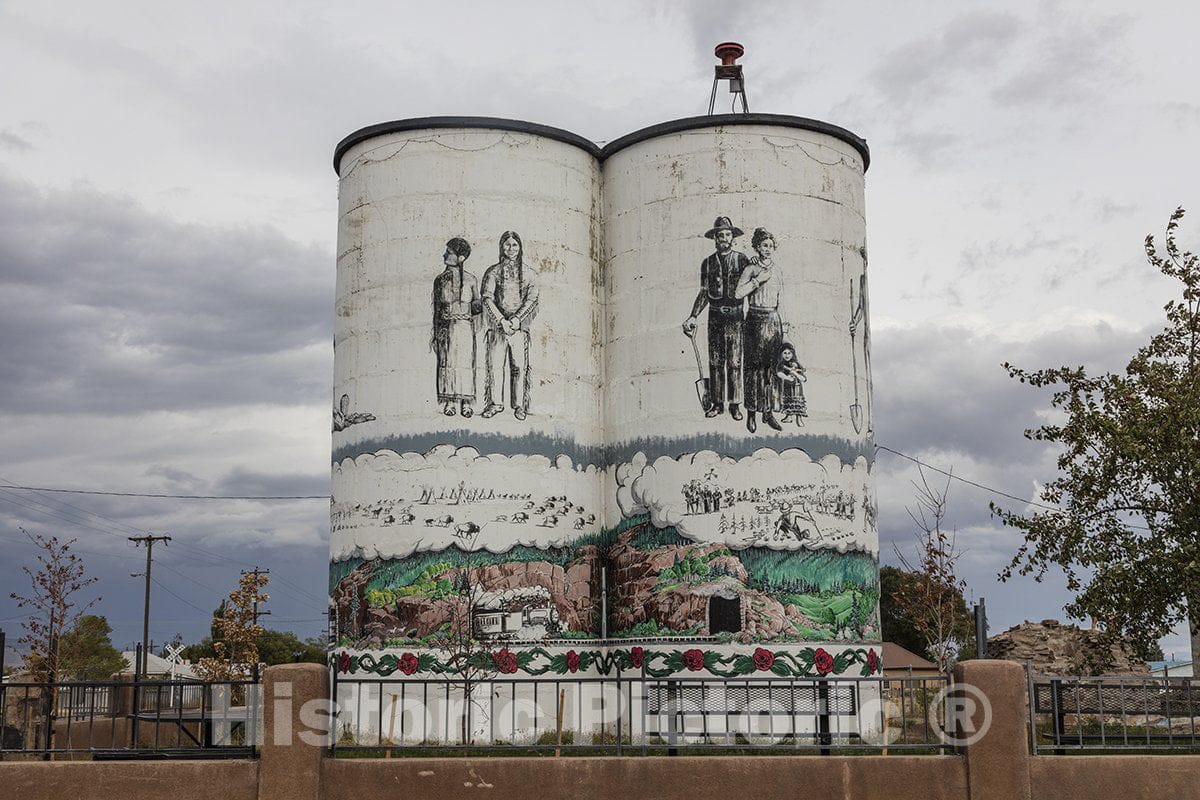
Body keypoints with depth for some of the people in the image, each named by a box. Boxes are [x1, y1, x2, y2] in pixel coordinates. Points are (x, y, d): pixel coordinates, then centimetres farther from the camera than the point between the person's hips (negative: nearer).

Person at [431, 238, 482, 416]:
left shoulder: (471, 280, 5)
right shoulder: (440, 280, 10)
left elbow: (477, 303, 13)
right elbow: (437, 308, 13)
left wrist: (478, 307, -11)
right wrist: (435, 333, 11)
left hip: (465, 326, -2)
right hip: (445, 327, 2)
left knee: (465, 364, -3)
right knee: (447, 363, 0)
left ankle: (465, 403, 1)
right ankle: (449, 402, 5)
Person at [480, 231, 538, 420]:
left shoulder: (528, 273, 9)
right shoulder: (493, 272, 7)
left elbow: (532, 299, 0)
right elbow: (487, 299, -1)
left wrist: (516, 320, -13)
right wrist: (501, 320, -13)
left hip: (520, 325, 0)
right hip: (497, 325, 0)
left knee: (519, 366, -2)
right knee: (495, 364, -2)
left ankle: (519, 405, 3)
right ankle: (495, 403, 6)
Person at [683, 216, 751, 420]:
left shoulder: (742, 260, 2)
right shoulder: (708, 263, 10)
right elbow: (704, 293, 14)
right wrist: (693, 316, 5)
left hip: (736, 314, -2)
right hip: (715, 315, 2)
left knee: (734, 362, -2)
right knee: (715, 361, 3)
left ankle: (734, 405, 4)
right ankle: (717, 403, 10)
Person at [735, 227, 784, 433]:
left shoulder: (775, 271, 13)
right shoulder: (751, 269, -3)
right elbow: (738, 293, -16)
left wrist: (777, 321, 17)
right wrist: (758, 279, -17)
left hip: (774, 320, 5)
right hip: (756, 320, -5)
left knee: (770, 367, 6)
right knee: (754, 367, -4)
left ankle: (768, 412, 12)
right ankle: (751, 413, 2)